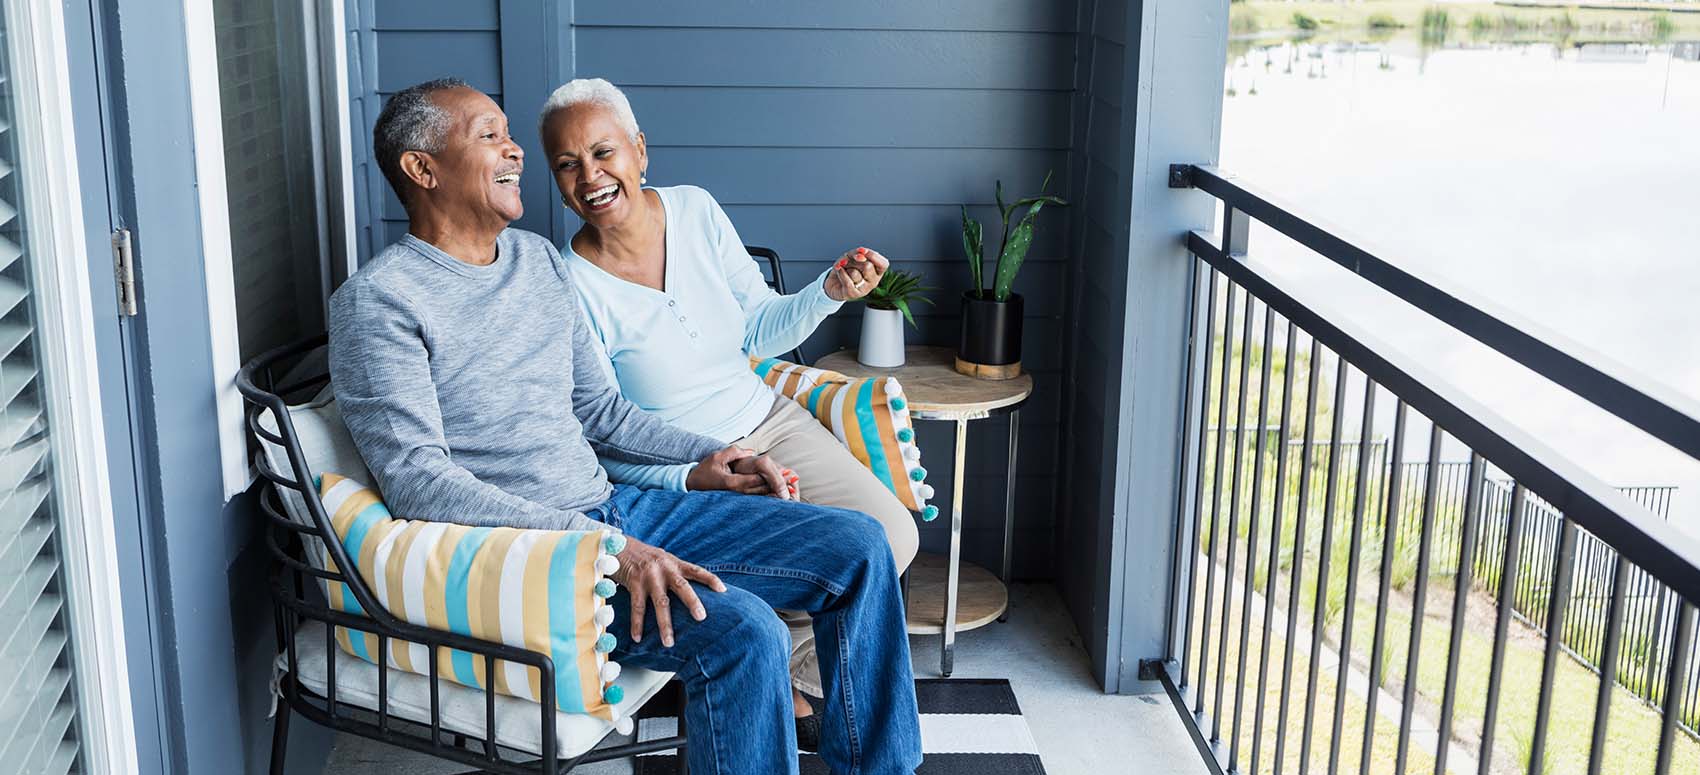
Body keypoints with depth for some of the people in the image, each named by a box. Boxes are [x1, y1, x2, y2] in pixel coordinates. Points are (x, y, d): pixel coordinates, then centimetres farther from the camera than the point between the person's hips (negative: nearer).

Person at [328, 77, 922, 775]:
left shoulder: (540, 260, 15)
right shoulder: (379, 299, -10)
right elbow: (417, 480, -19)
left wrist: (704, 454, 6)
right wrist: (601, 547, -26)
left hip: (613, 509, 8)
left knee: (857, 546, -1)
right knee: (740, 631, -31)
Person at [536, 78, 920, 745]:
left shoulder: (696, 211, -3)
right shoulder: (570, 288, -17)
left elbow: (759, 330, 7)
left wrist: (829, 292, -11)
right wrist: (695, 478, -29)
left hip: (768, 421, 6)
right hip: (675, 474, -6)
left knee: (892, 533, -13)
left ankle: (782, 673, 9)